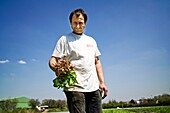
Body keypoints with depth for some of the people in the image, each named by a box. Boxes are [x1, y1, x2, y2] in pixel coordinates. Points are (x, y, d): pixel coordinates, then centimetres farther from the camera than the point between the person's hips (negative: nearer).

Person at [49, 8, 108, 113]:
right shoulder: (65, 39, 5)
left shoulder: (91, 41, 20)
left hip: (94, 88, 5)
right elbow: (53, 60, -2)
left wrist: (102, 82, 12)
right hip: (75, 87, -5)